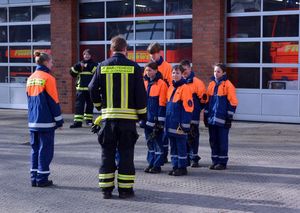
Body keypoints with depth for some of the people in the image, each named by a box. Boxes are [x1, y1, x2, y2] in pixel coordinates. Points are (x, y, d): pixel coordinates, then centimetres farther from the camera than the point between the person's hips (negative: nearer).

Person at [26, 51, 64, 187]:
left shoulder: (30, 79, 11)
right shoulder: (48, 78, -11)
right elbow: (53, 101, -11)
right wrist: (59, 120, -5)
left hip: (33, 121, 7)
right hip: (46, 121, -7)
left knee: (35, 149, 13)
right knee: (45, 149, 0)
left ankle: (34, 178, 14)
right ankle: (42, 179, 1)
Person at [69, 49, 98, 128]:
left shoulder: (94, 65, 6)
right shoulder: (79, 64, 11)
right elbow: (72, 73, 2)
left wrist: (88, 66, -20)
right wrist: (77, 67, -15)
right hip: (81, 89, 1)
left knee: (90, 105, 8)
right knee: (79, 105, -7)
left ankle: (88, 119, 23)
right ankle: (77, 121, -10)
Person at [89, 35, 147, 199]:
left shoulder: (102, 67, 2)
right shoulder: (133, 67, -2)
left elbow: (92, 89, 3)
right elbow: (141, 94, -3)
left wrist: (99, 105, 21)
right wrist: (142, 115, 7)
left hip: (108, 116, 1)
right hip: (128, 116, -1)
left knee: (107, 153, 9)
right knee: (126, 153, 6)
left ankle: (106, 188, 11)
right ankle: (125, 189, 8)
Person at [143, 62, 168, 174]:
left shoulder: (161, 84, -10)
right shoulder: (145, 82, 11)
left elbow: (162, 103, -12)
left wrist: (160, 120, -13)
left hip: (156, 119, -7)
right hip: (147, 118, 7)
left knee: (157, 141, -1)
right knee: (149, 141, 13)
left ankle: (157, 165, 6)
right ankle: (151, 163, 21)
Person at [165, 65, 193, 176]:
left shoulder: (185, 88, -11)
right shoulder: (170, 88, 13)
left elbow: (188, 107, -14)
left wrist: (185, 124, -16)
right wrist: (166, 121, 18)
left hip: (179, 124, -8)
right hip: (171, 124, 8)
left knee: (181, 146, 0)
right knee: (173, 146, 12)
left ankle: (182, 167, 8)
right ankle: (175, 166, 20)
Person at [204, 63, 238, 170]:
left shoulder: (228, 85, -6)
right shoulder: (212, 84, 11)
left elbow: (233, 102, -7)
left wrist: (229, 117, -9)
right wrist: (206, 115, 14)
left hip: (222, 119, -6)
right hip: (211, 119, 6)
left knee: (222, 141, 1)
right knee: (213, 141, 10)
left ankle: (222, 162, 8)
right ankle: (215, 161, 19)